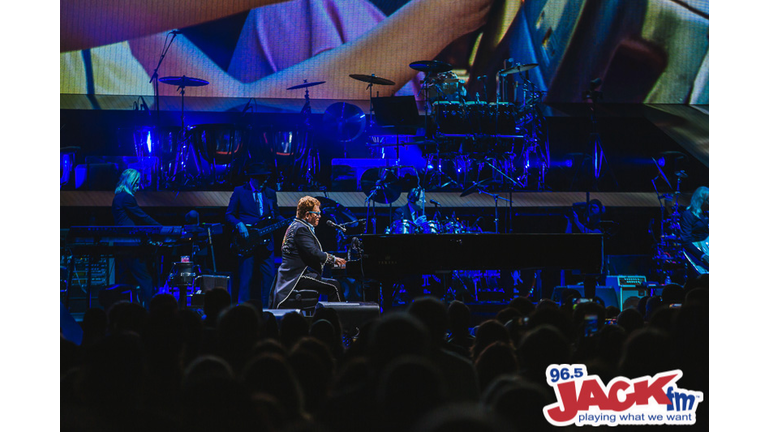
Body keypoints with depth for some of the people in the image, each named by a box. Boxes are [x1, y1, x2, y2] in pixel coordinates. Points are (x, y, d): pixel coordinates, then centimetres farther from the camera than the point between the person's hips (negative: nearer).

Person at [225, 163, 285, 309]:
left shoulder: (270, 193, 14)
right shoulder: (239, 191, 2)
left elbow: (275, 216, 18)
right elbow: (229, 215, 2)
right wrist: (239, 225, -15)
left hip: (265, 241, 4)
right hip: (246, 242, -4)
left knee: (269, 276, 0)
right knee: (246, 279, -5)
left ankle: (263, 309, 10)